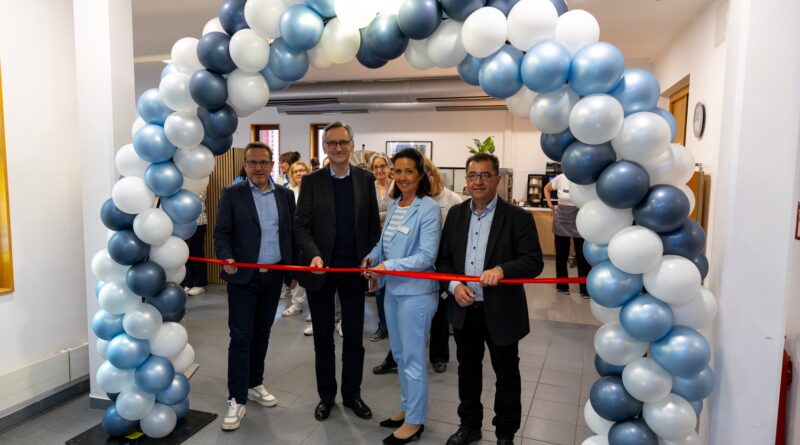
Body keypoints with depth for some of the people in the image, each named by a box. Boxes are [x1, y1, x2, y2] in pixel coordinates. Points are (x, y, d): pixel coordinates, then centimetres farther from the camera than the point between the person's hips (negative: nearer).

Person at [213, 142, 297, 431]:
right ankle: (237, 399, 9)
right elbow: (221, 232, -5)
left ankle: (254, 385, 31)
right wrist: (226, 258, -23)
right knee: (241, 337, -1)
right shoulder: (232, 194, -2)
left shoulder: (285, 195, 7)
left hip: (273, 276, 3)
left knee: (261, 334, 15)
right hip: (243, 277, -3)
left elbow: (292, 233, 9)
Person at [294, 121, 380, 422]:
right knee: (323, 338, 12)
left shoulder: (365, 179, 3)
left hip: (354, 270, 1)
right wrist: (314, 255, -23)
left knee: (354, 337, 11)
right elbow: (301, 225, -7)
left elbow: (374, 225, 5)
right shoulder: (311, 181, -1)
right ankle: (326, 395, 28)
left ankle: (352, 394, 29)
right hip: (321, 270, -1)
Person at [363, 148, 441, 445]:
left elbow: (427, 256, -19)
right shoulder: (393, 205, 8)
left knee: (413, 358, 4)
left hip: (415, 292, -7)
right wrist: (372, 258, -6)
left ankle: (415, 421, 21)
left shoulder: (429, 209, -15)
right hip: (392, 290, 8)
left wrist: (389, 265, -24)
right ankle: (407, 408, 36)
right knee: (400, 355, 19)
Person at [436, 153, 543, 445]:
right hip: (464, 310, 4)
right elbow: (443, 258, 6)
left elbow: (534, 261, -17)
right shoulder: (456, 214, 3)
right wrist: (453, 285, -12)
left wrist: (502, 270, -35)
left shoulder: (518, 217, -11)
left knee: (507, 375, 13)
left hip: (501, 312, -4)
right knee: (468, 370, 19)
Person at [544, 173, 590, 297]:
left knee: (583, 256, 0)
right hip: (561, 222, 3)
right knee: (561, 255, 11)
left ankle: (586, 289, 9)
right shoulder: (560, 178, -3)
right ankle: (562, 286, 26)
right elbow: (547, 188, 15)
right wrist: (550, 204, 5)